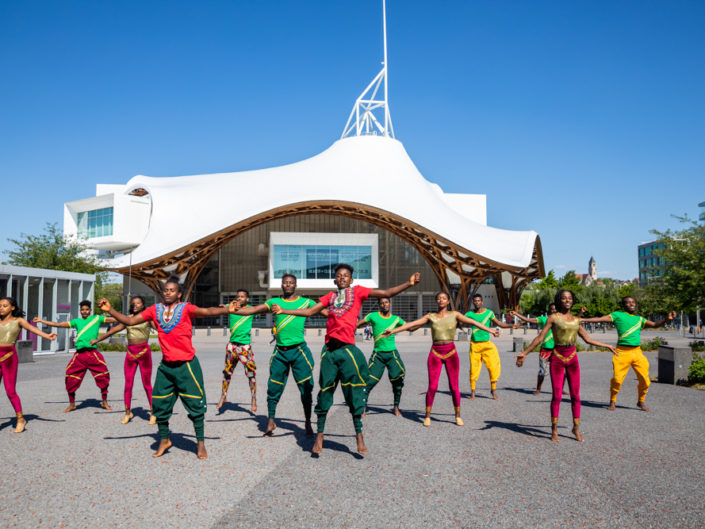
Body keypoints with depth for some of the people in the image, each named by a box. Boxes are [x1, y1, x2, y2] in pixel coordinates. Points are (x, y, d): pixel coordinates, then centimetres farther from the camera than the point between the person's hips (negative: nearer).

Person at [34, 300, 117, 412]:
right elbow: (59, 325, 18)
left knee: (103, 377, -5)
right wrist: (41, 321, 17)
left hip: (92, 352, -3)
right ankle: (72, 404, 19)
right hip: (79, 354, 3)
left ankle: (104, 402, 13)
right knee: (71, 378, 0)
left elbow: (114, 319, 8)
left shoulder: (96, 318, 9)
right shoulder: (77, 321, 16)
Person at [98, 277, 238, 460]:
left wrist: (226, 310, -40)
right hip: (166, 366, 4)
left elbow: (206, 312, -24)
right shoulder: (155, 310, 4)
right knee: (160, 404, 9)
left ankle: (200, 442, 15)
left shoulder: (186, 308, -8)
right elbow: (130, 321, 7)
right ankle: (164, 440, 29)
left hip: (186, 365, -4)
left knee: (195, 404, 0)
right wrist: (110, 310, -4)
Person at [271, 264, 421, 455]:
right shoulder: (330, 296, 16)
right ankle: (320, 435, 17)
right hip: (329, 349, 3)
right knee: (325, 391, 7)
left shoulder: (357, 291, 8)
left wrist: (409, 283, -9)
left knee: (354, 393, -2)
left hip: (347, 348, -3)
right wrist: (283, 311, 15)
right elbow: (309, 311, 20)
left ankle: (359, 435, 9)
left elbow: (385, 293, 2)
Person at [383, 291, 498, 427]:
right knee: (432, 386, -3)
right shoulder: (430, 316, 5)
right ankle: (427, 416, 11)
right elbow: (412, 324, 1)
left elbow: (473, 322, -3)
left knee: (454, 387, 1)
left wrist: (489, 330, -13)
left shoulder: (455, 314, 5)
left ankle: (458, 416, 17)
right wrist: (394, 330, -6)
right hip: (435, 353, 0)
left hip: (451, 352, 0)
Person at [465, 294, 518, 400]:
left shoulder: (489, 312, 3)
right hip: (474, 344, -1)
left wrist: (511, 325, 1)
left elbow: (499, 323, 12)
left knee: (493, 366, -6)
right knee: (474, 368, -1)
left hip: (487, 344, 1)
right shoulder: (469, 314, 0)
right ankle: (472, 391, 15)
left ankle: (493, 390, 11)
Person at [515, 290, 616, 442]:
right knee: (557, 395, -2)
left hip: (572, 358, 4)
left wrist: (606, 345, 22)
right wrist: (524, 353, -9)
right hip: (557, 357, -4)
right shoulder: (553, 318, -2)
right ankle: (554, 430, 8)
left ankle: (576, 428, 17)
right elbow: (540, 338, -4)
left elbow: (588, 339, 20)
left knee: (575, 395, 4)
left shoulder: (576, 320, 10)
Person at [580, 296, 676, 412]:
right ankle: (612, 402, 11)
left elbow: (654, 324, 14)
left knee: (645, 379, 1)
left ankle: (641, 402, 23)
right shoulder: (617, 315, 6)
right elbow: (600, 319, 1)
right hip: (622, 352, -4)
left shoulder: (639, 319, 19)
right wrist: (581, 319, -6)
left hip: (637, 352, 4)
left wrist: (667, 319, -3)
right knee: (617, 379, -10)